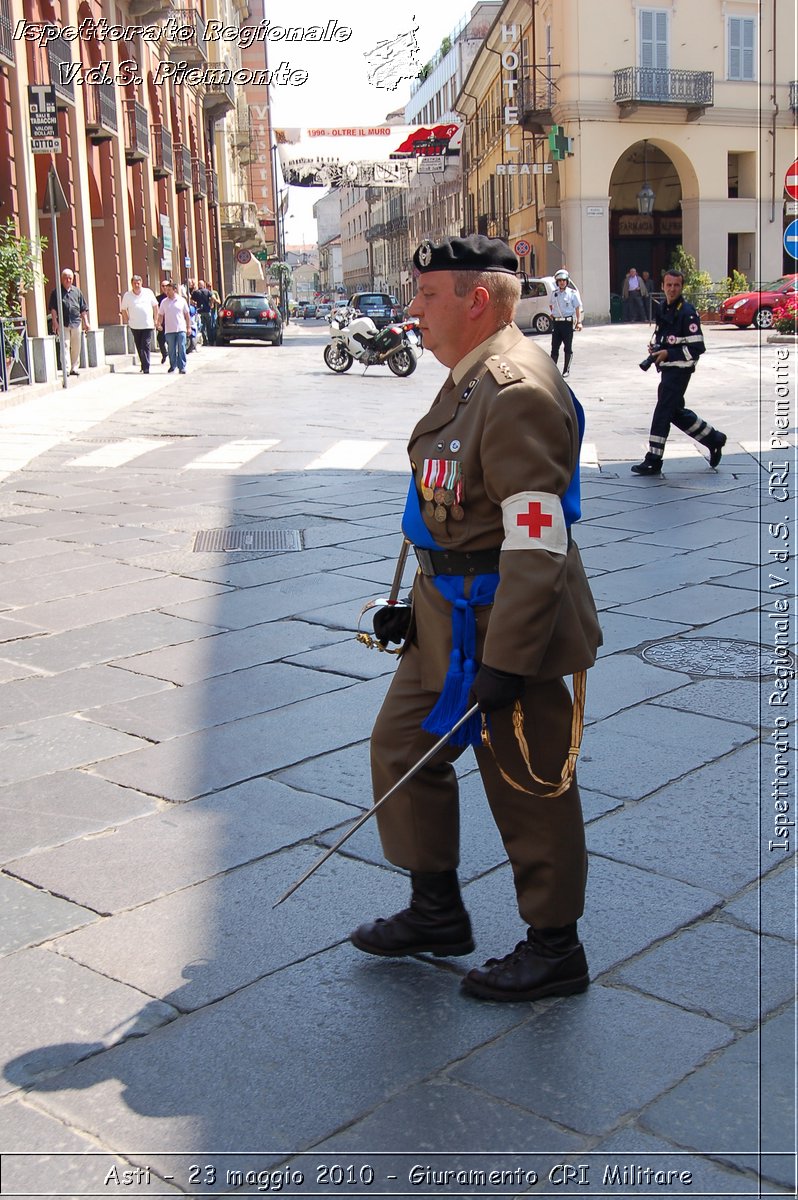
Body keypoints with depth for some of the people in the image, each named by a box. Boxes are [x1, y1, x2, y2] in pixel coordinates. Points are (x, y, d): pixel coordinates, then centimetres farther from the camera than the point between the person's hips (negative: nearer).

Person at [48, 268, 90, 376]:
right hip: (63, 324, -3)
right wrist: (55, 322, -9)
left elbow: (83, 309, 14)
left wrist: (86, 322, 9)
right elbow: (53, 309, -1)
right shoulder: (56, 292, 2)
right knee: (65, 345, -9)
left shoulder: (77, 291, 13)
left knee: (76, 347, 8)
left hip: (76, 323, 4)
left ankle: (75, 368, 17)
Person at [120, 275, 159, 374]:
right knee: (139, 347, 9)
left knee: (145, 346, -10)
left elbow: (155, 306, 12)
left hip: (147, 325, -2)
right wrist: (127, 321, 8)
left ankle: (146, 368, -13)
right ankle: (144, 365, 24)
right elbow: (123, 309, 13)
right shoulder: (127, 295, 2)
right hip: (134, 326, 2)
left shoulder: (148, 292, 2)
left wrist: (155, 320, 10)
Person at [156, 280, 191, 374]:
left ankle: (182, 367, 1)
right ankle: (173, 366, 15)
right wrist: (159, 324, -6)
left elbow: (187, 314, 9)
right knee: (171, 350, 4)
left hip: (181, 329, -1)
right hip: (169, 330, 2)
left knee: (181, 349, -4)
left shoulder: (181, 300, 5)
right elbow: (161, 315, 11)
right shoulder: (164, 302, 8)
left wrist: (189, 327, 5)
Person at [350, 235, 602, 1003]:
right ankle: (437, 911, 35)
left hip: (505, 622, -10)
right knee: (402, 745, 18)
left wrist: (503, 663, -27)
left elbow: (537, 543, -27)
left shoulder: (517, 391, -22)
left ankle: (554, 952, 25)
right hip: (451, 614, 10)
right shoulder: (470, 380, 11)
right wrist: (417, 602, 19)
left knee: (528, 789, 5)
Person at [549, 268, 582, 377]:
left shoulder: (572, 293, -4)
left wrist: (579, 322, -12)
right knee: (554, 347, 3)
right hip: (556, 322, 4)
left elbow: (578, 308, -4)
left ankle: (566, 370, 9)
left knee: (568, 347, 3)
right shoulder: (554, 294, 8)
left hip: (568, 322, -4)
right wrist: (553, 313, 14)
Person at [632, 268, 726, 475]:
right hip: (667, 369, 9)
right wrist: (655, 347, 5)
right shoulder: (663, 309, 11)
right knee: (677, 412, 16)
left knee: (662, 412, -9)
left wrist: (669, 353, -21)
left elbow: (697, 348, -18)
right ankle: (713, 438, 31)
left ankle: (653, 461, -3)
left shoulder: (687, 313, -16)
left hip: (680, 370, -9)